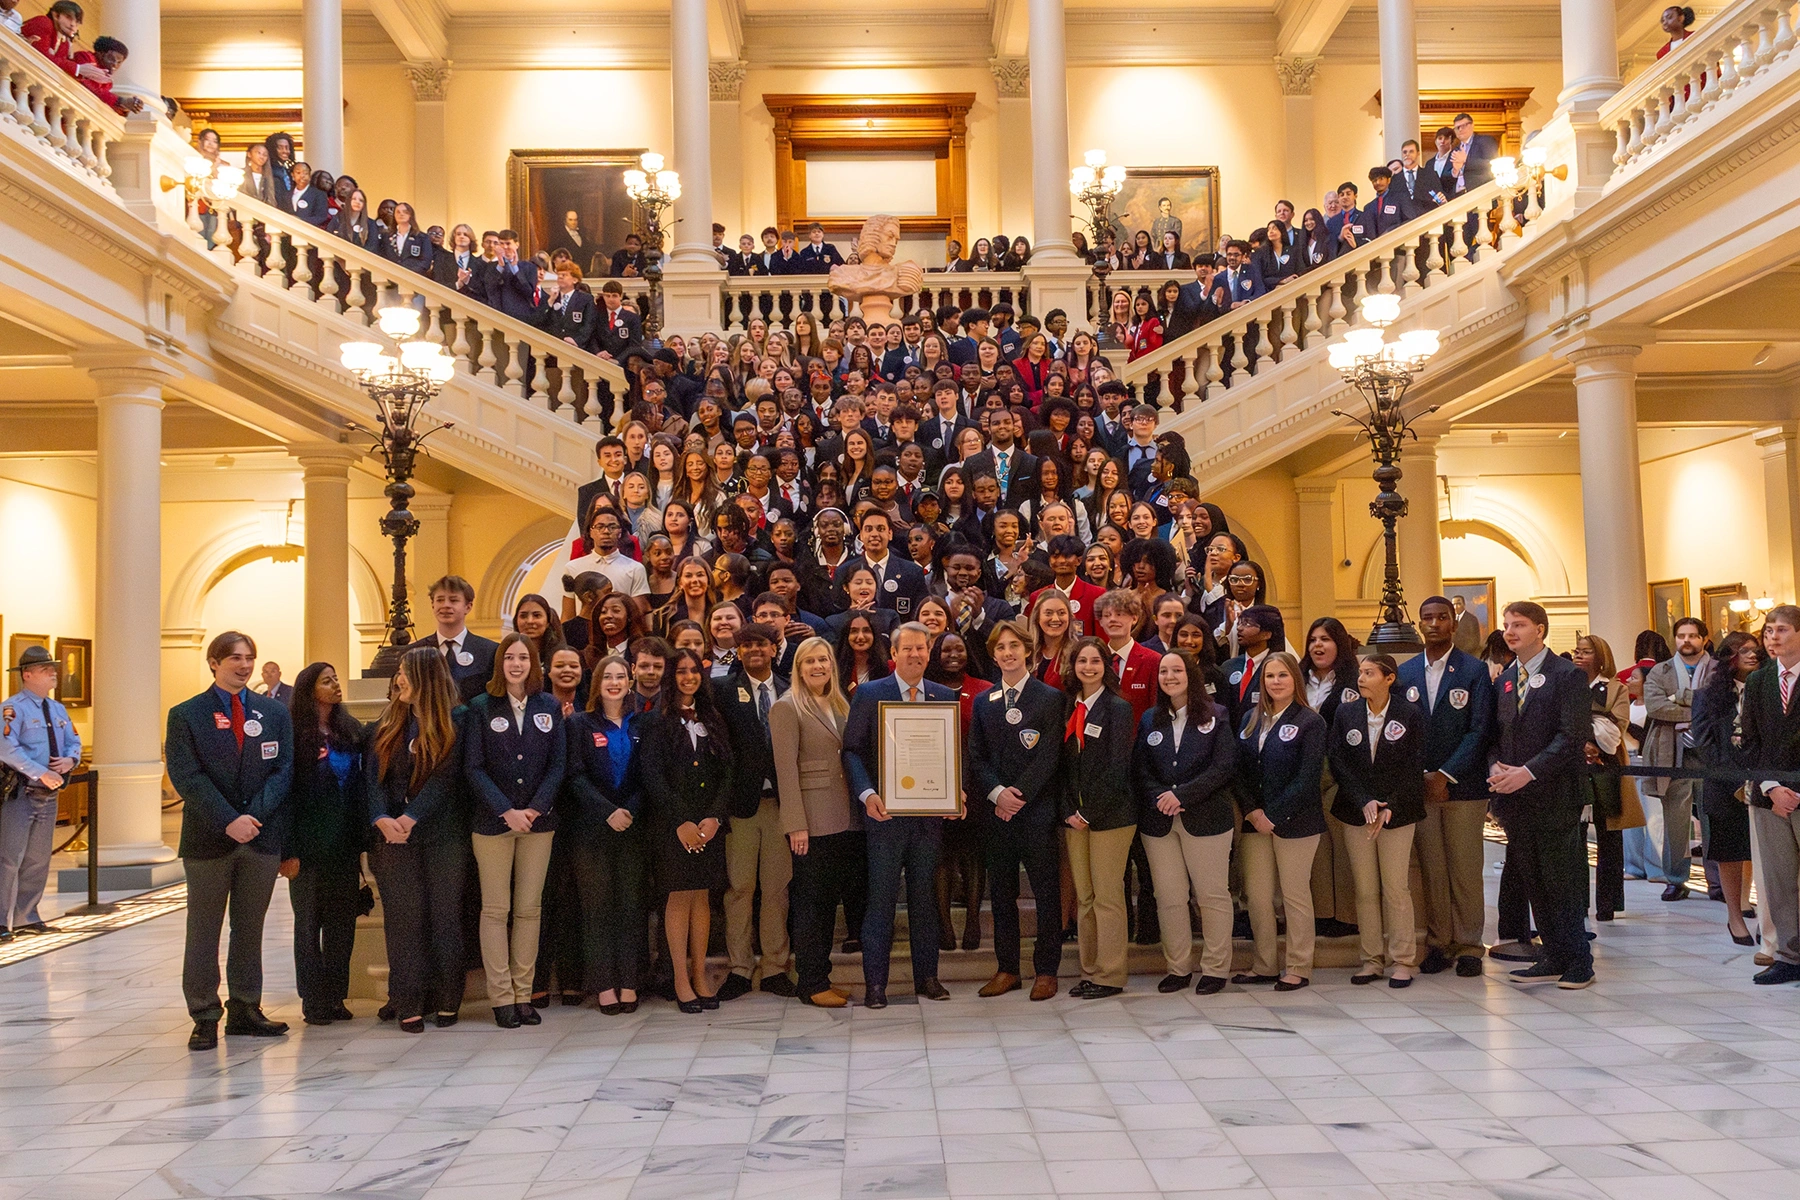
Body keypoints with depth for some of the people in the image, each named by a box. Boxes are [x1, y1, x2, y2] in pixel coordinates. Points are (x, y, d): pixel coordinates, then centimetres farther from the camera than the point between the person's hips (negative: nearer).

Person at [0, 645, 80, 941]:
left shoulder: (58, 709, 14)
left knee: (38, 860, 14)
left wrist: (71, 760, -8)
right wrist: (41, 773, -25)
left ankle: (26, 919, 23)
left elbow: (74, 743, 15)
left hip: (49, 795, 8)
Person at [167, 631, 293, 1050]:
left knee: (250, 929, 10)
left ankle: (245, 1010, 18)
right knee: (203, 932, 4)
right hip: (208, 839, -2)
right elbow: (187, 778, -9)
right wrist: (229, 821, -18)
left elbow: (283, 770, 2)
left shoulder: (275, 713, 8)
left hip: (262, 837, 3)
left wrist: (254, 816, -13)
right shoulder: (185, 715, 0)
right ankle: (204, 1018, 12)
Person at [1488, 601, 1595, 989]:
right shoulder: (1504, 680, 15)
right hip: (1516, 797, 6)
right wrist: (1496, 767, -5)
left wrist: (1528, 771, -19)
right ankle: (1554, 958, 17)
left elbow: (1572, 735, -13)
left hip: (1554, 795, -6)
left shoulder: (1567, 675, -5)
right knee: (1533, 882, 9)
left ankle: (1579, 962, 7)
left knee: (1563, 881, -3)